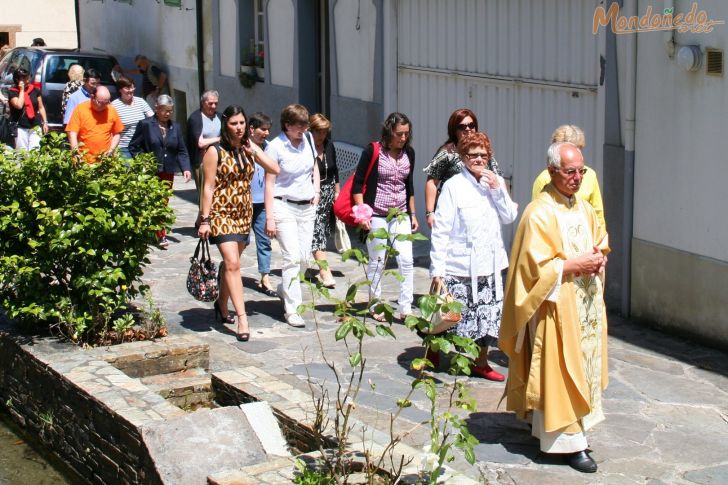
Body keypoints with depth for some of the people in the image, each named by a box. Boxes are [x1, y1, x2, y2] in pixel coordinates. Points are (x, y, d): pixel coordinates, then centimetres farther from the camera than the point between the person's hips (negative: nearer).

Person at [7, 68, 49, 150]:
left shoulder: (34, 90, 8)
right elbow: (19, 105, -18)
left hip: (35, 126, 2)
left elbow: (41, 107, 12)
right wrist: (22, 90, -10)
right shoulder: (12, 92, -1)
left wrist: (45, 122, 6)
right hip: (21, 127, -2)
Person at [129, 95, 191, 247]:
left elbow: (182, 151, 10)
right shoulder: (145, 124, -2)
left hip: (167, 173, 5)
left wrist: (186, 168, -4)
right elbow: (133, 147, -1)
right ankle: (161, 236, -4)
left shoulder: (175, 127, 12)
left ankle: (153, 232, 13)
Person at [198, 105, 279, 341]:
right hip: (221, 213, -6)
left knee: (231, 263, 15)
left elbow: (274, 168, 0)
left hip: (244, 213, 6)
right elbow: (208, 187, -9)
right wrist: (205, 219, -13)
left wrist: (254, 149, -6)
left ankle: (222, 304, 35)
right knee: (232, 263, -15)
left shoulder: (247, 149, 8)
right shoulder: (215, 152, -8)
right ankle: (242, 318, -19)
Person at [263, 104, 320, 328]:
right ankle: (291, 309, -5)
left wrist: (316, 190, 6)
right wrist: (269, 218, -14)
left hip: (307, 206, 6)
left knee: (304, 258, 7)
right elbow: (269, 183, -11)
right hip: (284, 206, -6)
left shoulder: (308, 140, 5)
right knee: (292, 257, -12)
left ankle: (284, 290, 34)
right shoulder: (275, 147, -12)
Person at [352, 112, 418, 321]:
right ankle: (376, 307, 17)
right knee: (376, 262, 5)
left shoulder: (409, 153, 6)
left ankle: (406, 309, 0)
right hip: (376, 215, -4)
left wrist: (413, 214, 15)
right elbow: (357, 183, -7)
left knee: (406, 261, -4)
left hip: (401, 215, 4)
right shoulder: (373, 151, -10)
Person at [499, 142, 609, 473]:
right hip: (556, 307, -8)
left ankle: (577, 423, 27)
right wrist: (575, 264, -20)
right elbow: (536, 266, -20)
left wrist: (599, 257, -1)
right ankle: (569, 440, 2)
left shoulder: (584, 208, 9)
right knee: (560, 370, -3)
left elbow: (601, 241, 21)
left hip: (586, 303, 8)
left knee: (584, 366, 14)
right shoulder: (539, 214, -16)